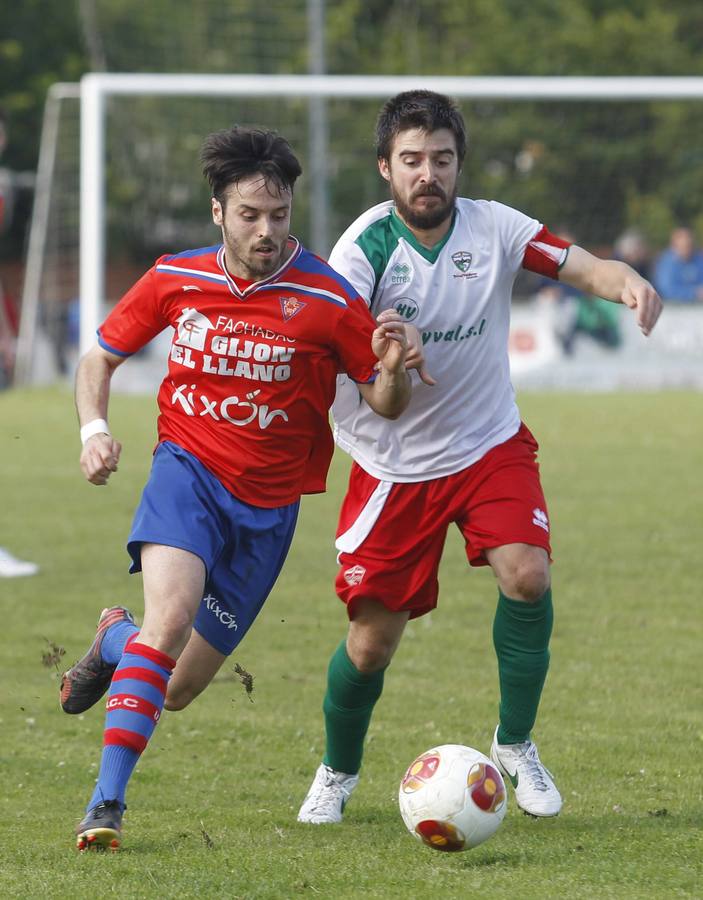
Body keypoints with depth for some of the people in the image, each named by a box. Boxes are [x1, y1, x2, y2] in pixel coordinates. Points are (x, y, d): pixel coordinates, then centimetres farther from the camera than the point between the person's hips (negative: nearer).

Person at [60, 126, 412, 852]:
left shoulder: (325, 300, -11)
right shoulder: (176, 280, -4)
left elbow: (386, 405, -4)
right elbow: (101, 357, 11)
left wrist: (392, 368, -27)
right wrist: (94, 428, -7)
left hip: (267, 505, 1)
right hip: (188, 468, -1)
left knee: (176, 690, 5)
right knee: (171, 614, -30)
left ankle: (115, 640, 41)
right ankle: (107, 801, -25)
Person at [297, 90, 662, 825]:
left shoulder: (492, 227, -10)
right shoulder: (367, 244, -16)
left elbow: (582, 266, -18)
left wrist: (627, 281, -42)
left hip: (489, 446, 1)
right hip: (392, 465, -1)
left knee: (527, 574, -22)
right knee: (371, 639, -2)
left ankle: (515, 745, 0)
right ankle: (337, 772, 26)